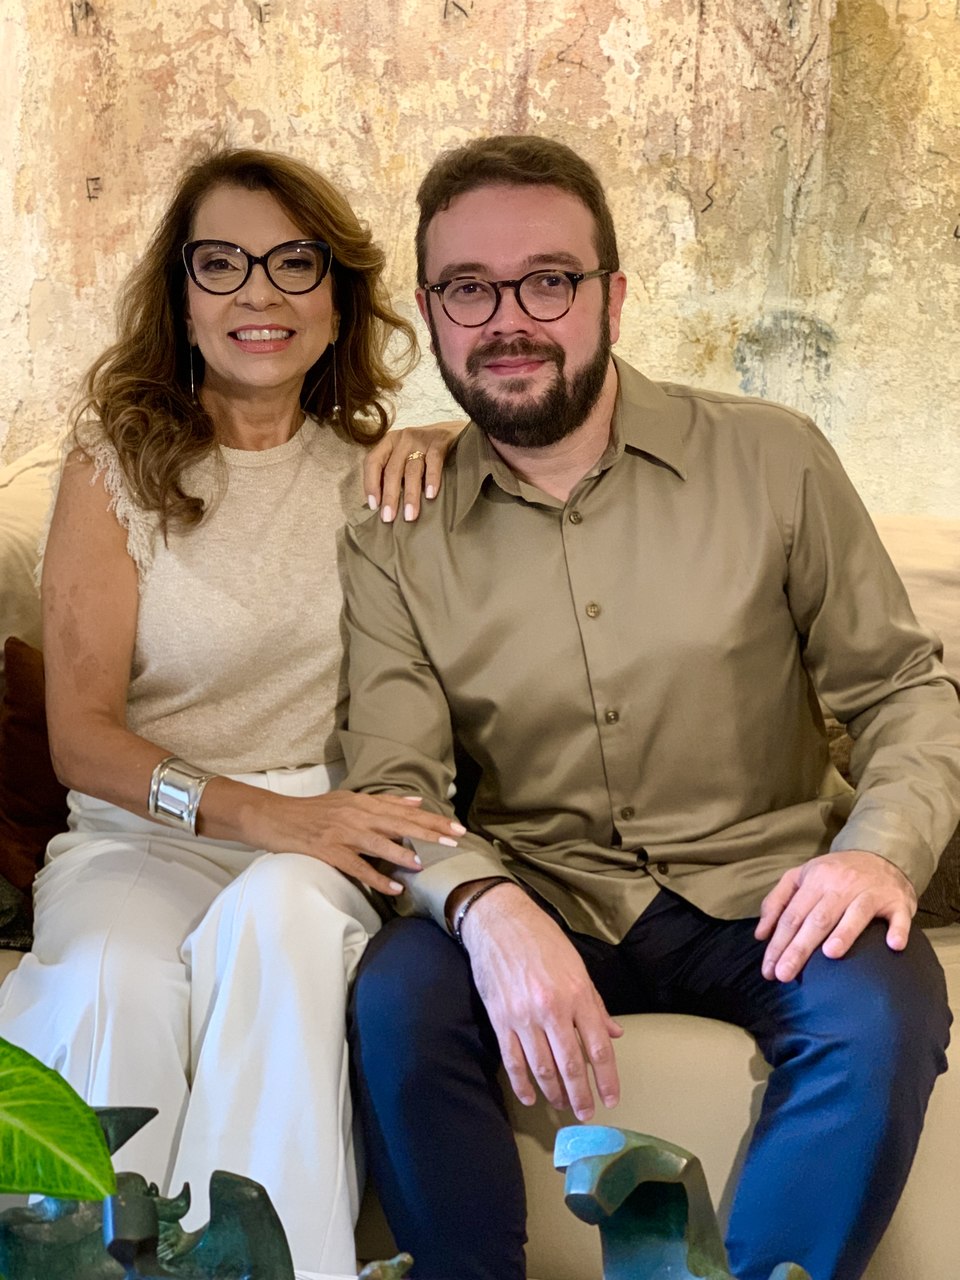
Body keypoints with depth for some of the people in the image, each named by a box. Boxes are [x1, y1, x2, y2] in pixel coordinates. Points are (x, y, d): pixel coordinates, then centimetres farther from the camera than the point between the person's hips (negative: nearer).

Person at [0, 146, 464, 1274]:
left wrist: (444, 441, 0)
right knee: (114, 984, -35)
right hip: (139, 835, -1)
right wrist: (256, 811, -21)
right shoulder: (114, 462, 3)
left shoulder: (365, 464, 10)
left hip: (322, 836, 1)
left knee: (273, 919, -35)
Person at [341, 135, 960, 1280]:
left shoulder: (772, 461, -1)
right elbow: (391, 786, -6)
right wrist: (487, 907, -27)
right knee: (395, 998, -28)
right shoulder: (394, 539, 1)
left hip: (761, 888, 0)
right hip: (535, 898, 1)